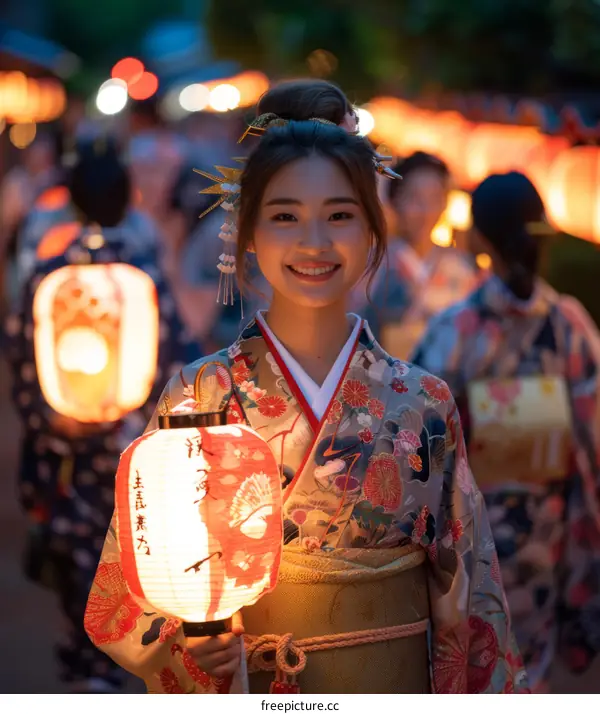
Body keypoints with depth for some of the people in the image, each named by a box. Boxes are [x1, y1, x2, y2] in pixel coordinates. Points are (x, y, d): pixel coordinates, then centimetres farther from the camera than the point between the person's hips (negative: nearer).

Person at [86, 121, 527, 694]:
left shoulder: (424, 404, -5)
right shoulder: (199, 395, -10)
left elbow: (467, 589, 0)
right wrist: (185, 642, -23)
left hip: (391, 687, 2)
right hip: (242, 685, -1)